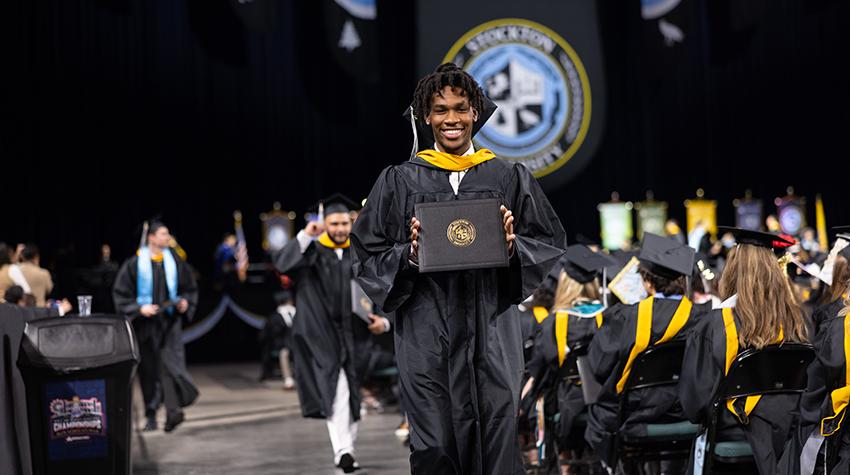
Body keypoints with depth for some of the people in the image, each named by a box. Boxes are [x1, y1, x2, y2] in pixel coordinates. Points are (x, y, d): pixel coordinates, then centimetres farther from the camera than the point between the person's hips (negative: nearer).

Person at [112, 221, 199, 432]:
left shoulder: (174, 260, 5)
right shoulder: (135, 263, -3)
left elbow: (190, 288, 16)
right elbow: (121, 293, -1)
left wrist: (185, 302, -3)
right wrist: (139, 308, -13)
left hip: (170, 320, 1)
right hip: (146, 323, -1)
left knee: (170, 363, -16)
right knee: (149, 369, 6)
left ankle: (172, 411, -27)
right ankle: (151, 415, 19)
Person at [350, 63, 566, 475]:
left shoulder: (508, 178, 8)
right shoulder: (399, 182, 7)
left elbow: (551, 242, 10)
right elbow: (367, 256, 7)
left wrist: (514, 247, -10)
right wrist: (410, 255, -12)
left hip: (491, 332, 1)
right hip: (426, 336, 0)